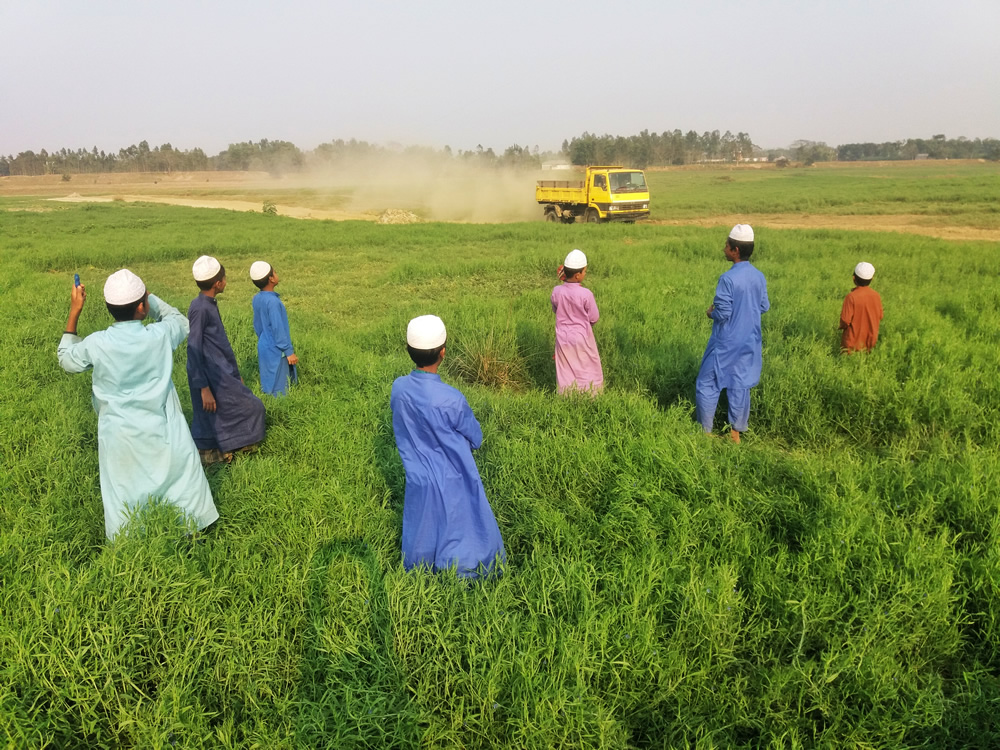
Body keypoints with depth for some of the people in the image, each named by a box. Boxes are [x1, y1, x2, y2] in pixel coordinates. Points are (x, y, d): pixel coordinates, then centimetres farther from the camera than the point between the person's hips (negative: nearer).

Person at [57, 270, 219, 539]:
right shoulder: (159, 335, -17)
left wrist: (74, 313, 6)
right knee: (183, 481, 18)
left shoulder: (96, 344, -15)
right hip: (162, 432, -1)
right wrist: (147, 295, 5)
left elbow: (67, 360, 8)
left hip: (121, 437, 1)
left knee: (124, 493, 15)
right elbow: (181, 322, 8)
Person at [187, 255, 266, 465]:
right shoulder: (199, 308, -19)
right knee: (250, 407, -1)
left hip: (221, 373, 9)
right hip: (211, 376, -9)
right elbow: (194, 350, -20)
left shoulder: (210, 305, 10)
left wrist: (235, 374, 22)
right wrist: (204, 387, -21)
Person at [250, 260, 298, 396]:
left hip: (263, 348, 9)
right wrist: (289, 352, -16)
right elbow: (278, 329, -22)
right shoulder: (273, 301, -23)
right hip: (275, 351, -9)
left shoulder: (257, 298, 2)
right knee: (278, 390, 0)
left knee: (267, 386, 17)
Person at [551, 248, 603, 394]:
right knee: (588, 370, 13)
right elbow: (594, 318, -10)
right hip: (582, 338, -3)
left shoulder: (557, 291, -12)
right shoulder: (586, 294, -21)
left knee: (566, 371, 12)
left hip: (563, 338, 3)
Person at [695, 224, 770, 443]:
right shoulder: (759, 277, 0)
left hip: (726, 344, -6)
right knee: (740, 385, 13)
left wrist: (710, 313, 0)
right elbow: (764, 306, 9)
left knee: (707, 385, 7)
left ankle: (705, 431, 12)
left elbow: (723, 313, -20)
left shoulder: (728, 278, -21)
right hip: (749, 343, 6)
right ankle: (736, 432, 19)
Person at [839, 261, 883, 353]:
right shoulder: (876, 295, -2)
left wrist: (842, 326, 4)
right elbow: (880, 317, 8)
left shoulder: (851, 297, -18)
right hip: (870, 340, 5)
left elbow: (845, 320, -17)